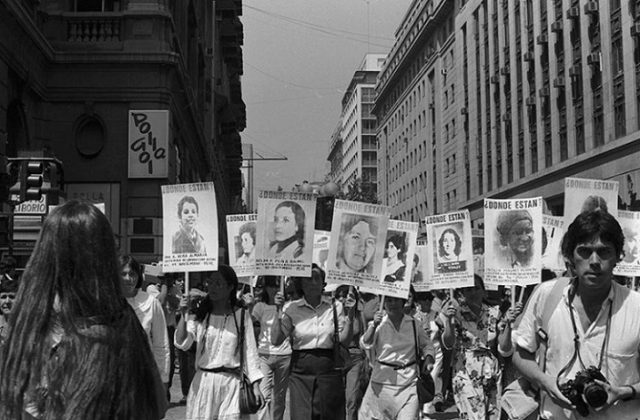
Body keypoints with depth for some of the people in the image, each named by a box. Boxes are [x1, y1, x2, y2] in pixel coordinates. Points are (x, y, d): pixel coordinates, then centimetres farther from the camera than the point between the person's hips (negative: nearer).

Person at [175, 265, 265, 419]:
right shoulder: (199, 314, 1)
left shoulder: (241, 315, -1)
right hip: (203, 382, 1)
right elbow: (181, 343, -9)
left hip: (231, 383, -1)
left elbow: (250, 352, 1)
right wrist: (183, 314, -19)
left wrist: (256, 386, -2)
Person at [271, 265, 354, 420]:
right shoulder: (292, 309, 0)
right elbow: (275, 340, -7)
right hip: (300, 370, -1)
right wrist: (279, 311, -13)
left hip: (328, 368, 1)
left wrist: (350, 315, -12)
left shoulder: (335, 306, 3)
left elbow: (344, 340, -2)